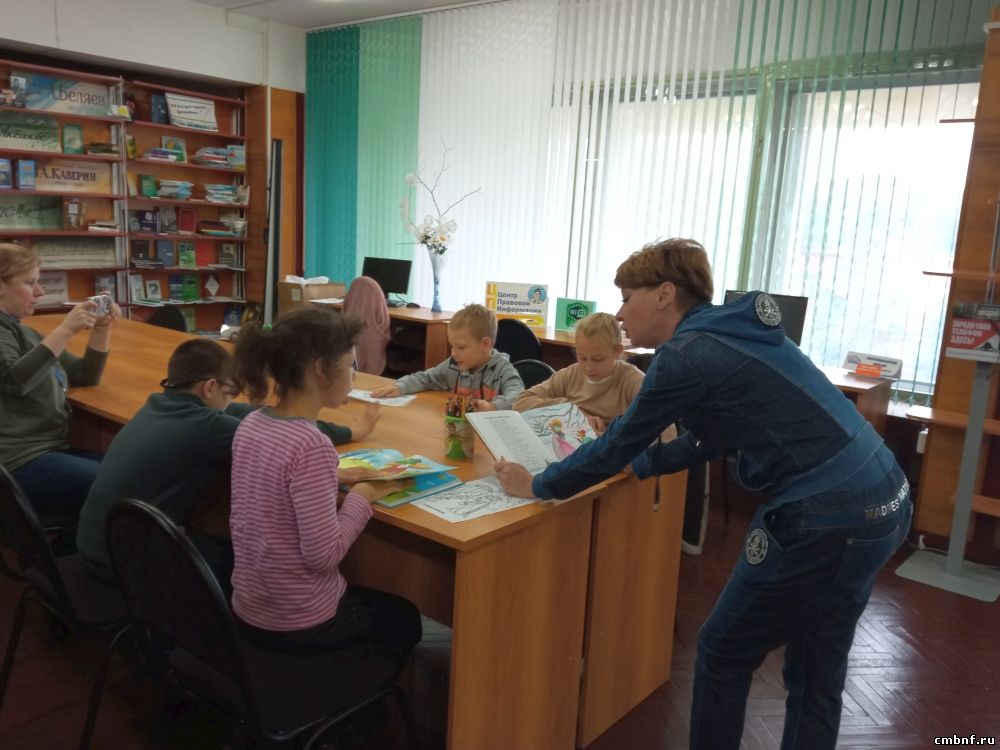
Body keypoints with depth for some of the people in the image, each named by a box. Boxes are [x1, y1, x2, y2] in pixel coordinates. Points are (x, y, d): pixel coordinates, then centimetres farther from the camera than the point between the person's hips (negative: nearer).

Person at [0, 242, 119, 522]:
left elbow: (85, 376, 23)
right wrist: (65, 330, -25)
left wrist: (101, 329, 8)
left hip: (54, 448, 9)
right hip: (22, 462, -9)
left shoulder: (25, 333, 22)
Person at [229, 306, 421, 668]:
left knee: (388, 608, 34)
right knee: (406, 620, 24)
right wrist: (360, 497, -12)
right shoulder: (311, 445, -29)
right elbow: (324, 554, -26)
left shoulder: (250, 425, -3)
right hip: (300, 624, -7)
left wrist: (337, 479, 2)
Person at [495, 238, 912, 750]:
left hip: (825, 520, -9)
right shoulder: (727, 333, 13)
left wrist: (536, 486, 8)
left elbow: (617, 444, -6)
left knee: (723, 654, 11)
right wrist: (629, 463, 26)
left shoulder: (686, 355, -14)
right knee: (817, 669, 21)